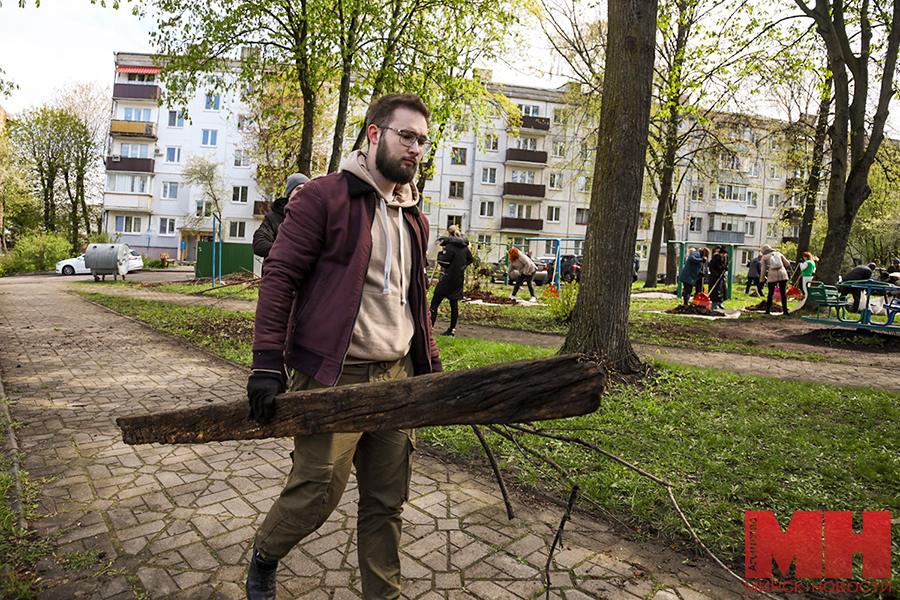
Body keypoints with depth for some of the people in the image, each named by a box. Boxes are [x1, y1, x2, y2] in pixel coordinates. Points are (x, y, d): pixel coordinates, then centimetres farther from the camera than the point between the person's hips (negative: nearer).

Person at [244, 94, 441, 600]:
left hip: (396, 377, 6)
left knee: (388, 500, 11)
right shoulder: (325, 196, -4)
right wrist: (268, 364, -13)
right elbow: (280, 277, -8)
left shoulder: (414, 218, 16)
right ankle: (264, 559, 34)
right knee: (317, 491, 1)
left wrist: (431, 366, 16)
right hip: (333, 377, -6)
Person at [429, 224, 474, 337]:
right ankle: (452, 330, 12)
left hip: (448, 278, -7)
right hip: (459, 279, 8)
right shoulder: (464, 246, 9)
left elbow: (444, 262, -18)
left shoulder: (450, 246, -14)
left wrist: (440, 254, 0)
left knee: (434, 302, -4)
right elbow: (471, 259, 19)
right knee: (454, 304, 10)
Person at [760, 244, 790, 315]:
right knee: (783, 293, 5)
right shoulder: (778, 254, 14)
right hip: (782, 275, 2)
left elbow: (763, 270, 2)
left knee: (770, 293, 7)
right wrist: (788, 261, 37)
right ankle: (785, 310, 5)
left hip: (772, 276, -2)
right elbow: (787, 264, 15)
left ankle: (768, 310, 8)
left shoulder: (764, 257, 7)